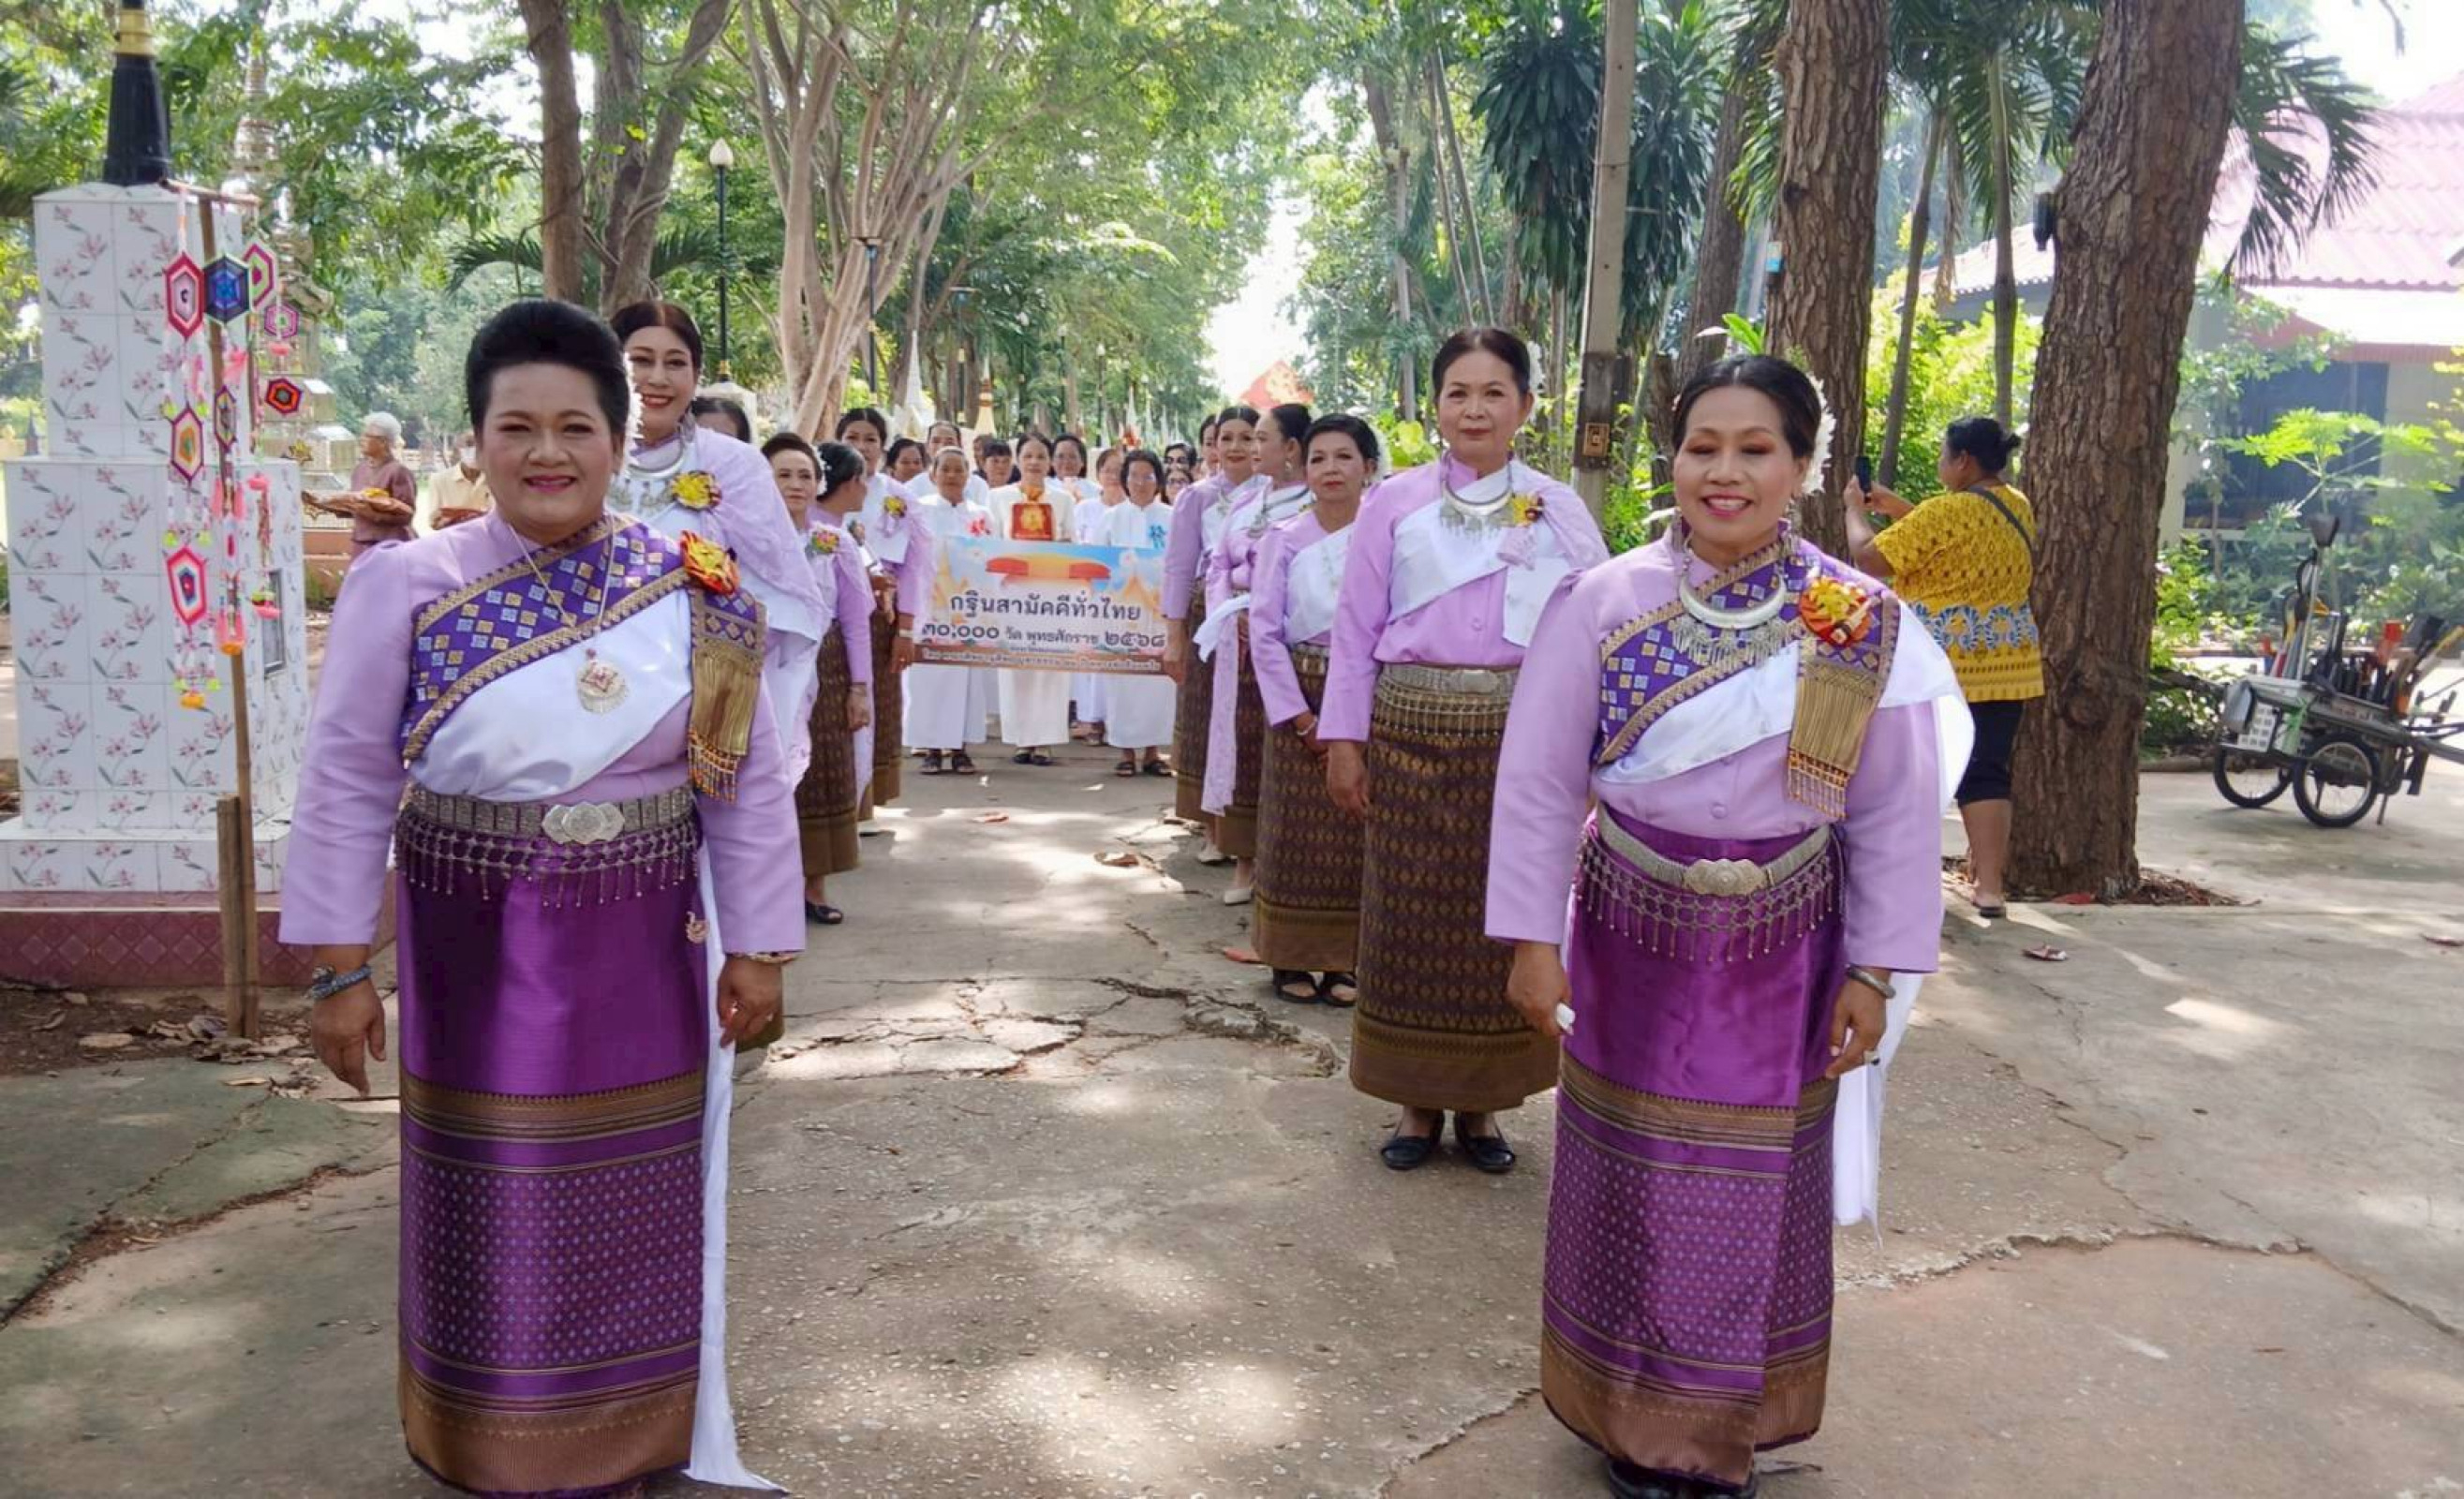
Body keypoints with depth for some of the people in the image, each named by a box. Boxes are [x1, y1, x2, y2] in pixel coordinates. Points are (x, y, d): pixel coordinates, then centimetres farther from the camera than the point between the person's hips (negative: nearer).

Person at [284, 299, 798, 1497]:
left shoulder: (697, 595, -5)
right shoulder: (406, 587, -7)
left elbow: (749, 785, 0)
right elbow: (346, 788, -4)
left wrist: (754, 947, 0)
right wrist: (339, 969, -5)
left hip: (643, 957, 1)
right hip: (476, 957, -1)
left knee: (632, 1214, 13)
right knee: (494, 1213, 12)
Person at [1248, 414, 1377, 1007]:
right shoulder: (1283, 540, -1)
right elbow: (1264, 630, -5)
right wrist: (1301, 715, -10)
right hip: (1297, 697, -1)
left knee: (1356, 834, 5)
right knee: (1297, 832, 3)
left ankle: (1345, 959, 15)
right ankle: (1293, 958, 14)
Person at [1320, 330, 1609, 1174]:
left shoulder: (1558, 510, 5)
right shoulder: (1394, 504, 3)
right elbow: (1355, 627, 4)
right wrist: (1343, 739, -1)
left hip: (1519, 734, 1)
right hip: (1411, 728, 0)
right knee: (1413, 912, 6)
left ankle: (1484, 1099, 22)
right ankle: (1418, 1097, 20)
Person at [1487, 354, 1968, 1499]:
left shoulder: (1864, 628, -7)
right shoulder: (1603, 603, -9)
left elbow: (1897, 813, -2)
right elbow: (1538, 783, -8)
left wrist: (1875, 973, -3)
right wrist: (1532, 941, -10)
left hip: (1783, 952, 1)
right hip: (1632, 936, 0)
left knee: (1752, 1196, 12)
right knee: (1633, 1182, 13)